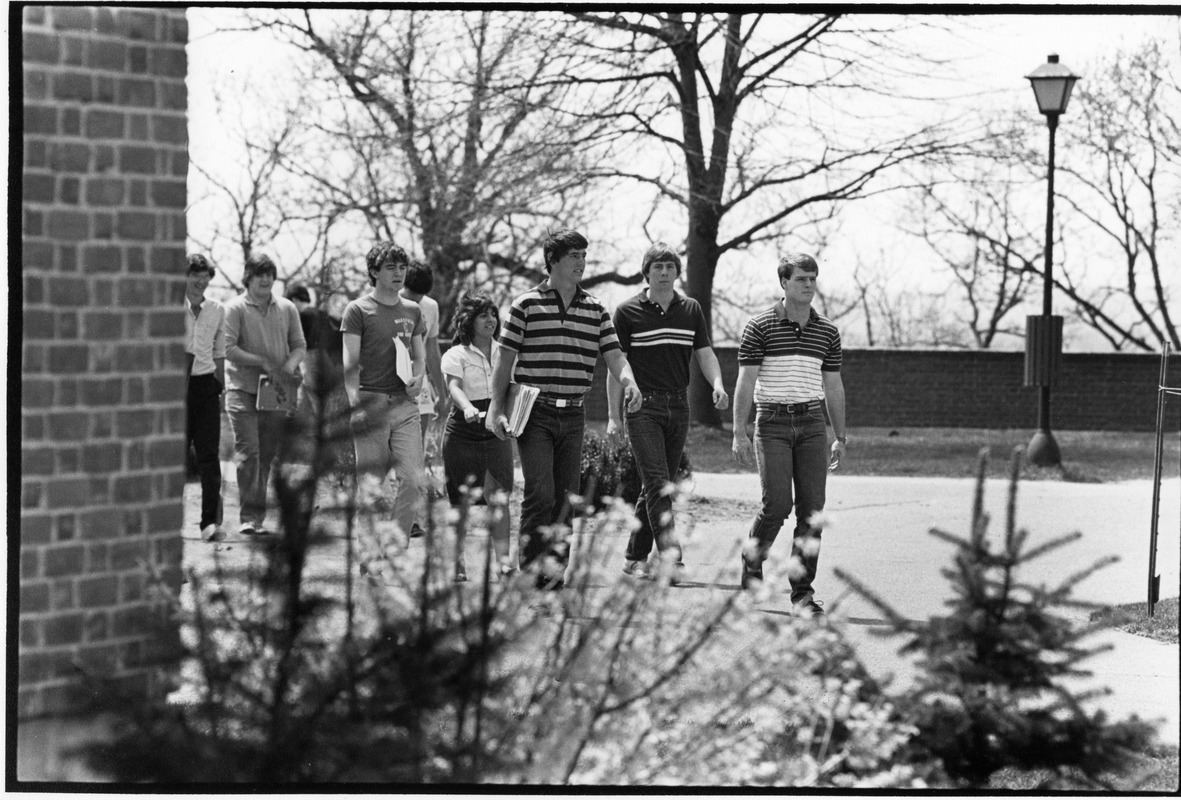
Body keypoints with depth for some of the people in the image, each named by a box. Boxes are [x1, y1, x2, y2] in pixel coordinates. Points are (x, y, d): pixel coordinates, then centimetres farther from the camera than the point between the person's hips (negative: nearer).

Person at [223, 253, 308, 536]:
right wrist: (264, 362, -17)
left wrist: (290, 366, -8)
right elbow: (229, 348, -10)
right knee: (248, 452, -11)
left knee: (268, 455, 5)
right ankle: (249, 517, -11)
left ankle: (259, 515, 13)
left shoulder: (287, 309, 10)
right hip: (243, 389, -4)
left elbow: (300, 346, 12)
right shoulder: (235, 308, -2)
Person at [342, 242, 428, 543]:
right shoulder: (358, 310, 0)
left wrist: (418, 377, 0)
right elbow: (350, 363, -6)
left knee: (415, 480, -8)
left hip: (405, 404, 4)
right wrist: (354, 404, -17)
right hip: (370, 403, -4)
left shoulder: (412, 311, 16)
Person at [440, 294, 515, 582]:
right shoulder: (456, 355, -3)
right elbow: (453, 387, -20)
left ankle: (503, 558, -14)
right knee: (462, 504, 4)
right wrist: (468, 408, -39)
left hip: (496, 435, 3)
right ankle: (458, 563, 13)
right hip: (463, 436, -3)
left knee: (500, 497, -9)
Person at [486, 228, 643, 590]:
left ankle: (554, 571, 10)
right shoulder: (526, 305, -1)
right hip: (535, 413, -4)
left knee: (566, 497, 4)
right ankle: (530, 568, -9)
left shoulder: (595, 310, 11)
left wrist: (629, 382, -16)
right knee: (540, 494, -14)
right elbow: (505, 357, 0)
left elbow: (614, 354, 5)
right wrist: (497, 407, -5)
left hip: (573, 416, 5)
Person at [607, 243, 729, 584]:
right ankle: (671, 559, -24)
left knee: (659, 485, 9)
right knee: (657, 483, -15)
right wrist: (613, 416, -5)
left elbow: (705, 353, 9)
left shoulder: (691, 310, 10)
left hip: (678, 406, 5)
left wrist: (718, 385, -12)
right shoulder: (628, 312, -2)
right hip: (643, 406, -5)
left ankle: (635, 556, 19)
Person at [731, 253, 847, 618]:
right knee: (777, 504, -13)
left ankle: (802, 591, 1)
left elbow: (834, 387, 16)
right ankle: (752, 562, 14)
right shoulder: (760, 328, -1)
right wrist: (739, 433, -10)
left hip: (812, 425, 4)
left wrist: (840, 438, 14)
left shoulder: (827, 332, 11)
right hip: (773, 423, -4)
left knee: (812, 509, -3)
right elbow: (745, 382, -4)